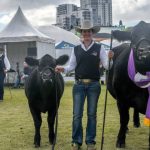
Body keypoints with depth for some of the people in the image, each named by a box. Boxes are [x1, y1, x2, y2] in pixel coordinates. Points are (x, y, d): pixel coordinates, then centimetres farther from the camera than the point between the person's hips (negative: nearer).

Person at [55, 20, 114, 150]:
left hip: (94, 85, -1)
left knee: (92, 114, 7)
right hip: (79, 84, 1)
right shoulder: (76, 49, 9)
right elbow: (71, 66, 10)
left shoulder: (99, 48, 3)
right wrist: (63, 69, -9)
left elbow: (106, 65, -1)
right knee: (77, 114, 1)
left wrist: (109, 58, -21)